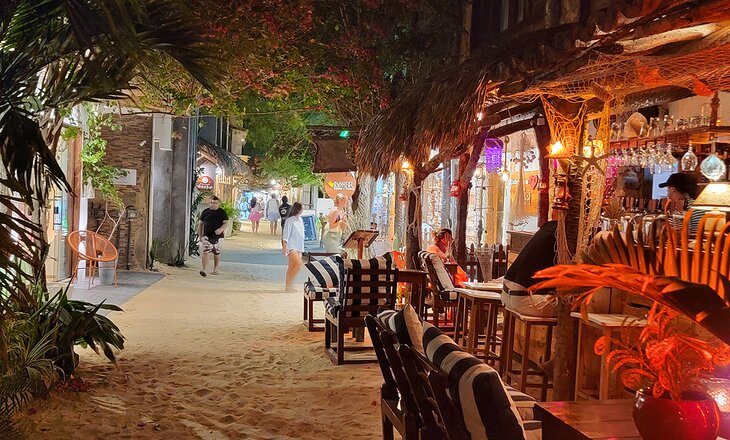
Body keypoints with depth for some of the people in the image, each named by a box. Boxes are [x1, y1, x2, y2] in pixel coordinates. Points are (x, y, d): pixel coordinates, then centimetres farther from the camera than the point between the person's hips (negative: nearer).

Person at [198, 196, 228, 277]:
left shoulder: (222, 213, 2)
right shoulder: (205, 212, 6)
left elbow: (226, 223, -6)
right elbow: (200, 224, 12)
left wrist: (221, 229, -27)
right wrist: (200, 235, 8)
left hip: (218, 237, 1)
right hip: (207, 236, 0)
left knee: (217, 253, 12)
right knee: (206, 252, -14)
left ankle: (215, 269, 28)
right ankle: (204, 270, -20)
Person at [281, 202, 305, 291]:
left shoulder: (300, 219, 12)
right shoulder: (290, 220, -11)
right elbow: (286, 234, -13)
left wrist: (302, 248, 18)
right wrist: (284, 246, -20)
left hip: (299, 246, 8)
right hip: (291, 246, -8)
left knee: (292, 267, 8)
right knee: (299, 264, -18)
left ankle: (288, 286, 12)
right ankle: (289, 284, -10)